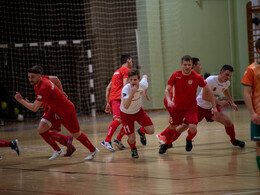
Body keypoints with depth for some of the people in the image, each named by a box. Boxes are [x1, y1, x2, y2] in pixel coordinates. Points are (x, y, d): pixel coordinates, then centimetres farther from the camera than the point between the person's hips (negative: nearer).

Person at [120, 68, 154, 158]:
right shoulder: (126, 89, -36)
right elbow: (126, 106, -49)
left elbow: (145, 77, 2)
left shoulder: (142, 85, -24)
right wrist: (132, 94, -60)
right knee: (131, 139, -9)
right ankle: (133, 149, 29)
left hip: (138, 111, 3)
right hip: (126, 114, -3)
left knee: (151, 131, -10)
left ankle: (141, 131, 28)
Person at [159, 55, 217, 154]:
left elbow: (208, 91, -4)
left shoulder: (197, 77, -15)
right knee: (172, 127, 15)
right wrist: (169, 100, -30)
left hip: (191, 107, -2)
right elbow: (167, 90, -9)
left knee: (193, 128, -22)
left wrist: (214, 106, -5)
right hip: (177, 107, 2)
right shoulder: (175, 75, -12)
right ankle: (167, 144, 45)